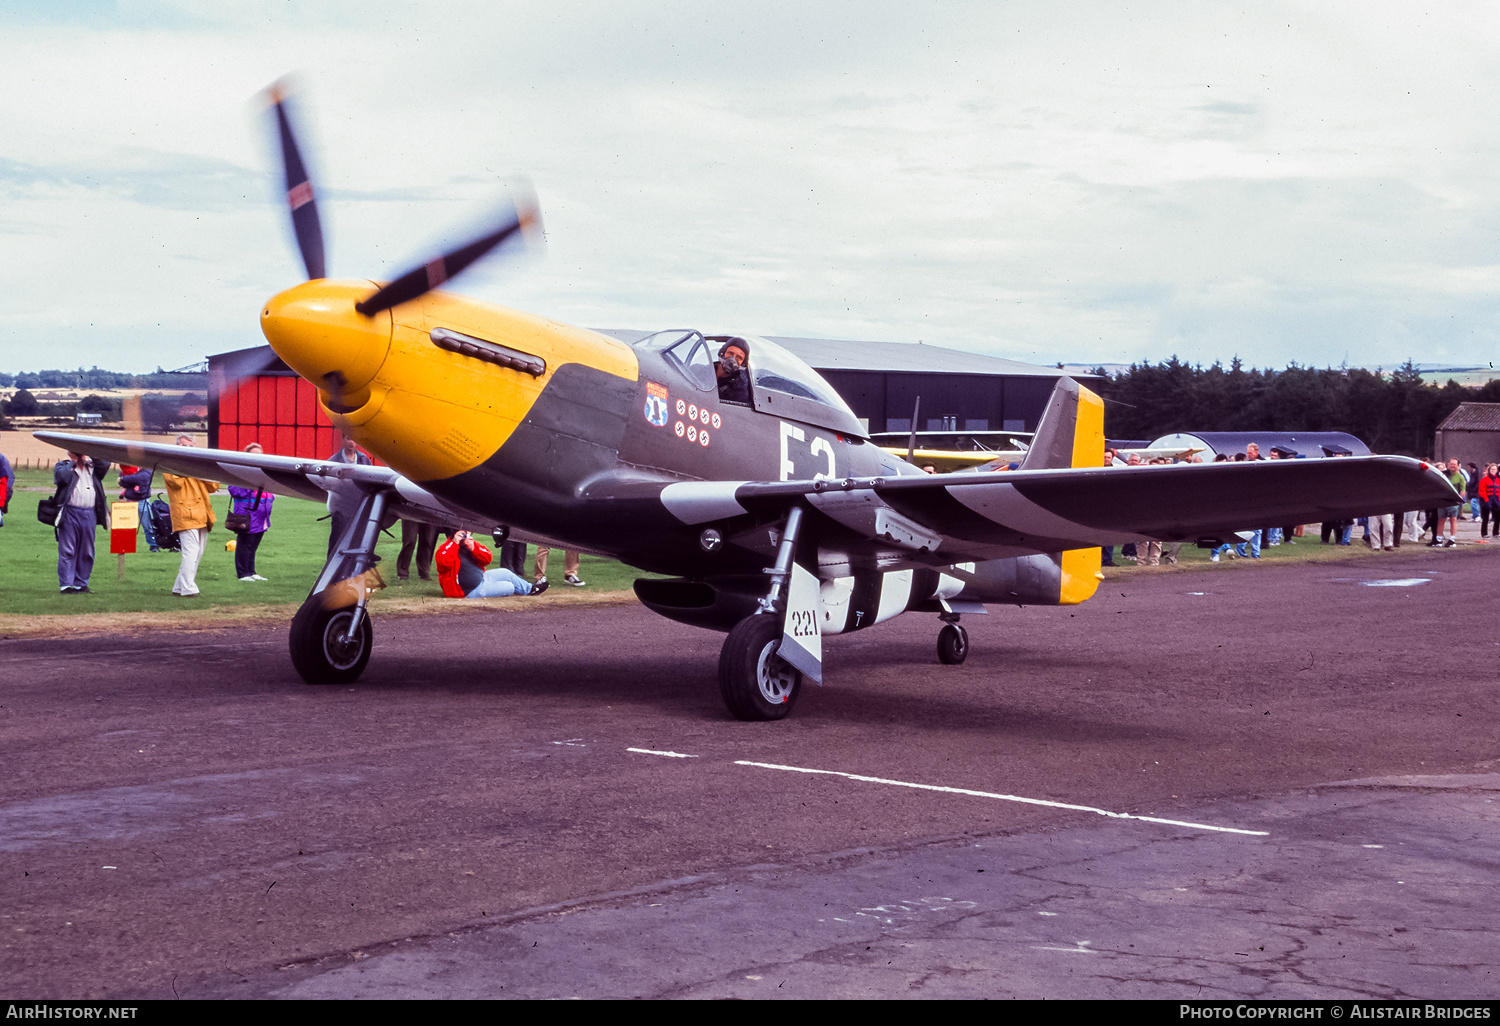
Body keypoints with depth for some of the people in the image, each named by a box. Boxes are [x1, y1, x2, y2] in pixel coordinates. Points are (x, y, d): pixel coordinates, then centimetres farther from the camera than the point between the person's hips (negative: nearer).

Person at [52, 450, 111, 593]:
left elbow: (104, 466, 0)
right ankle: (65, 585, -3)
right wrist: (72, 463, -4)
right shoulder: (63, 465, 6)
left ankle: (81, 584, 17)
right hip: (70, 513, -4)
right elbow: (61, 476, -13)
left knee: (86, 552, 8)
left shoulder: (92, 466, 17)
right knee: (67, 550, -5)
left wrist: (91, 454, 0)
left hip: (89, 515, 4)